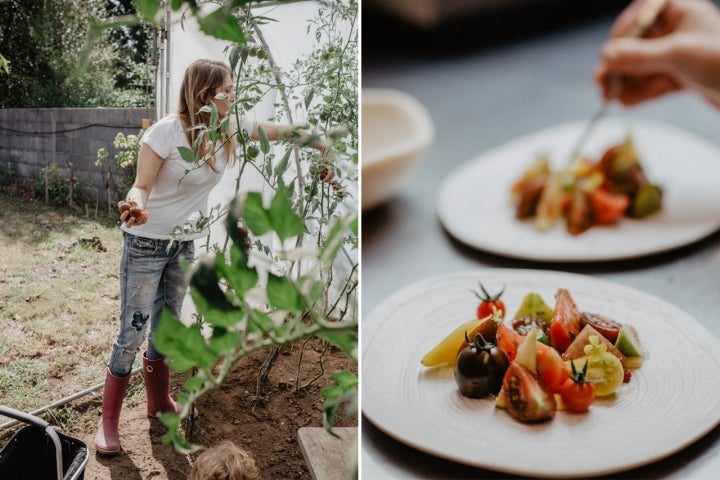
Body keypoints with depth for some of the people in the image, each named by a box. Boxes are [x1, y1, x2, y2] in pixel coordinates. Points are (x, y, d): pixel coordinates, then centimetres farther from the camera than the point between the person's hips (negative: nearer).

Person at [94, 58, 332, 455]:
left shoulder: (230, 128, -5)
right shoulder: (167, 131, -22)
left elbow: (278, 131, 8)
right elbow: (141, 186, -19)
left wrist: (321, 144, 10)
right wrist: (136, 207, -41)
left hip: (185, 245, 6)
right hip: (146, 244, -6)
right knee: (133, 331, -2)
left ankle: (159, 401, 37)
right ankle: (108, 421, 13)